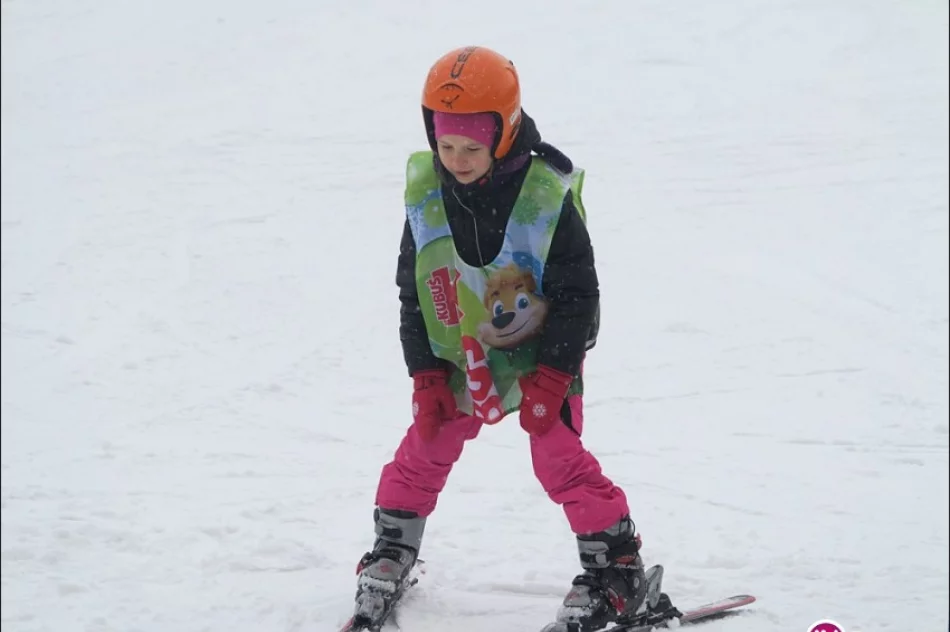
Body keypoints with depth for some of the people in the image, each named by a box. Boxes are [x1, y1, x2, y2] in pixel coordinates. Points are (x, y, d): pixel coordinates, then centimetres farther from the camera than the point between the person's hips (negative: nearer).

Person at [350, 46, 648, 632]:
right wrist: (426, 375, -5)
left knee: (560, 459, -11)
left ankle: (617, 567, 2)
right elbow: (413, 291, 0)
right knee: (424, 452, 9)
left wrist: (550, 378, -19)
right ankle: (392, 551, 29)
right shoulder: (426, 195, -10)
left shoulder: (546, 197, -21)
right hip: (459, 359, 4)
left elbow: (577, 294, -15)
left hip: (541, 356, -4)